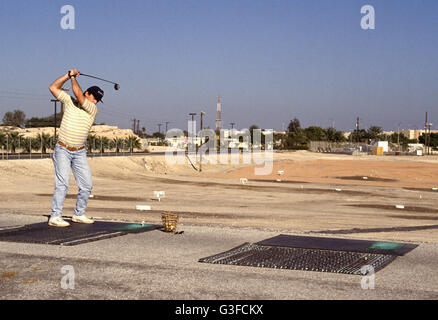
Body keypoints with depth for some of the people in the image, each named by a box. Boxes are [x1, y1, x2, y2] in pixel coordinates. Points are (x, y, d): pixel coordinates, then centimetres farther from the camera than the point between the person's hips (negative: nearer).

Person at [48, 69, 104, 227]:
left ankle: (79, 214, 18)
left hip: (80, 153, 3)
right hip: (63, 150, -3)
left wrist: (74, 77, -1)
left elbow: (78, 94, -14)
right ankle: (55, 217, -14)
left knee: (87, 184, 2)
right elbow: (53, 88, 2)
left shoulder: (93, 109, 0)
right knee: (62, 183, -14)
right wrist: (68, 75, -2)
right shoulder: (69, 101, 3)